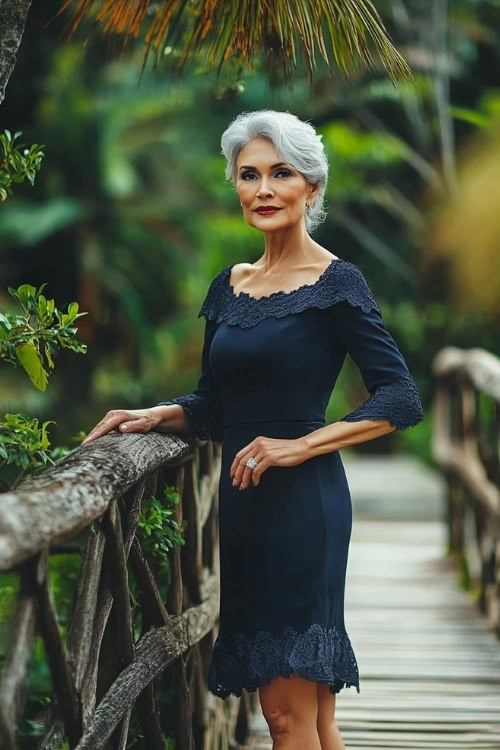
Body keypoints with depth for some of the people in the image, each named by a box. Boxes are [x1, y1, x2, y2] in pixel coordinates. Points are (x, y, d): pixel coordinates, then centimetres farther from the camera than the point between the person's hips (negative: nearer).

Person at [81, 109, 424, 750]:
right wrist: (156, 416, 2)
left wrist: (299, 445, -15)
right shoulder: (229, 286, 15)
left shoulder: (335, 282, -5)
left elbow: (401, 400, -9)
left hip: (303, 501, -6)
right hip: (242, 501, 6)